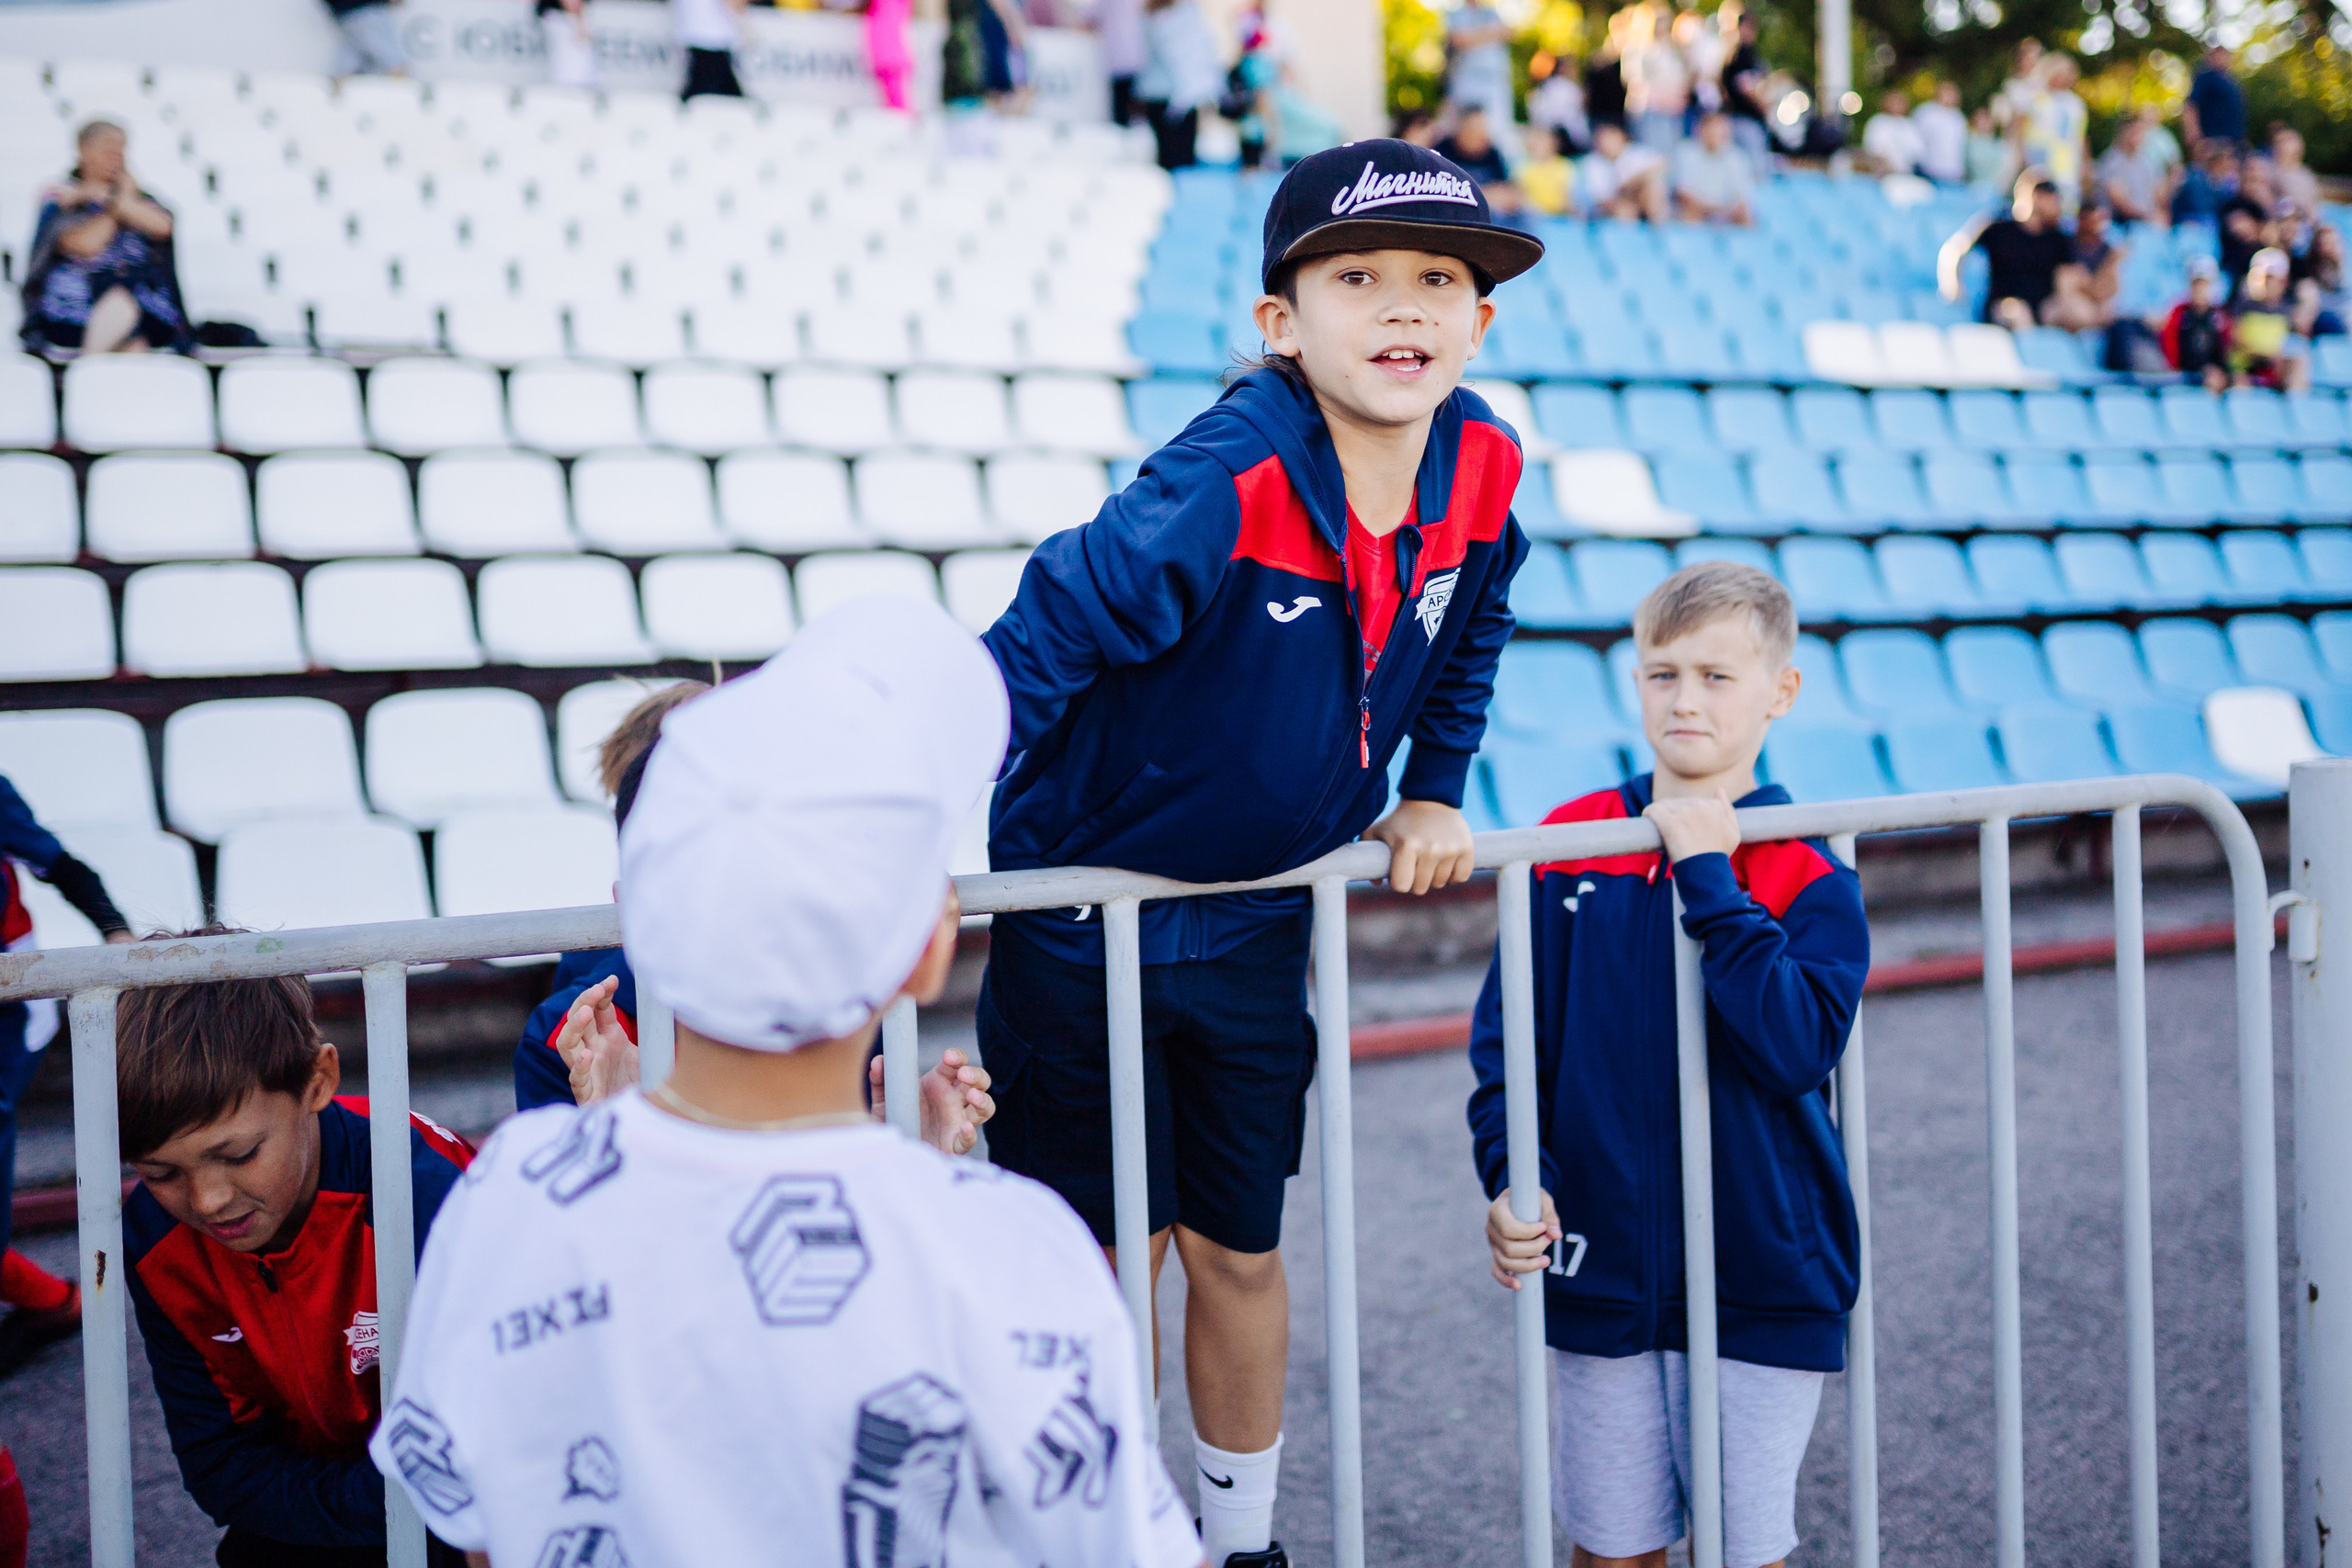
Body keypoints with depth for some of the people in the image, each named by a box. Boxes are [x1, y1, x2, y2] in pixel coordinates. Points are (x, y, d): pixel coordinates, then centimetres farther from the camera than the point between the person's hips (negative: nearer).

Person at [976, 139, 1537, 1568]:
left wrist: (1431, 794, 9)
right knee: (1110, 1247, 8)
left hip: (1258, 925, 5)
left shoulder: (1479, 466, -10)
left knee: (1240, 1246, 16)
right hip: (1086, 908, -5)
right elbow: (1037, 645, -29)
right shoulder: (1225, 487, -31)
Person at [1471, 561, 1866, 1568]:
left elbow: (1798, 1049, -22)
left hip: (1761, 1282, -2)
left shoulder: (1808, 876, -6)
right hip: (1598, 1274, 2)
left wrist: (1710, 877, -21)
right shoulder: (1569, 846, 1)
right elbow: (1505, 1034, 3)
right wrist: (1513, 1176, -12)